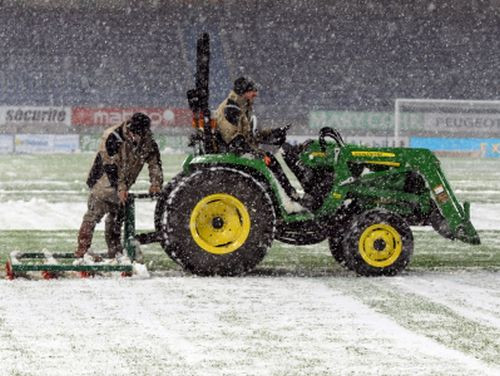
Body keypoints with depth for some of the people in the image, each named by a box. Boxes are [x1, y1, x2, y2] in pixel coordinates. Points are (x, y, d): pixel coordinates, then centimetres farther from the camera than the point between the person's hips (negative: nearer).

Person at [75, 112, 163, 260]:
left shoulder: (148, 142, -6)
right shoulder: (112, 137, -25)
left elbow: (155, 163, -2)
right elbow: (110, 166, -27)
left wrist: (156, 183, -16)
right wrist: (120, 188, -32)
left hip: (122, 187, 6)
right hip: (104, 181, -6)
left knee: (117, 217, 14)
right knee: (94, 213, -15)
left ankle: (115, 251, 24)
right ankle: (82, 249, -18)